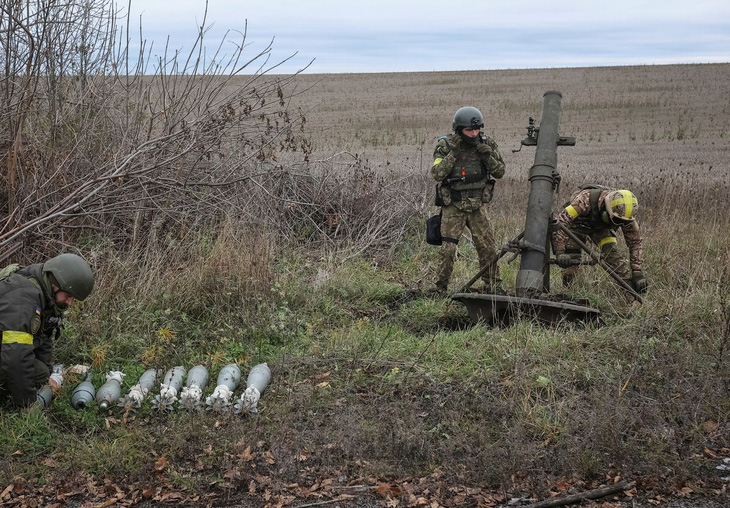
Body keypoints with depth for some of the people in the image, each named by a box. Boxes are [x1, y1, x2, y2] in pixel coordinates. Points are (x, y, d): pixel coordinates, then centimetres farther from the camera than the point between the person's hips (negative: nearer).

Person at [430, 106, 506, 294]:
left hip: (477, 206, 2)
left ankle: (493, 287, 14)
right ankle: (439, 289, 6)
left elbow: (500, 172, 3)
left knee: (487, 247, 1)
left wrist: (487, 156, -15)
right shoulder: (445, 146, -8)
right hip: (453, 206, -2)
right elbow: (437, 174, -17)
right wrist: (453, 153, -23)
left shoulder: (487, 144, 0)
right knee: (447, 249, -6)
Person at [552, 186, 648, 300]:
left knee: (613, 253, -20)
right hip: (577, 225, -2)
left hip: (600, 228, 2)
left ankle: (631, 298, -17)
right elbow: (560, 221, -48)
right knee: (570, 261, -15)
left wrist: (638, 274, -23)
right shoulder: (587, 199, -44)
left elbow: (635, 243, -19)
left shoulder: (625, 214, -30)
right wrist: (559, 253, -55)